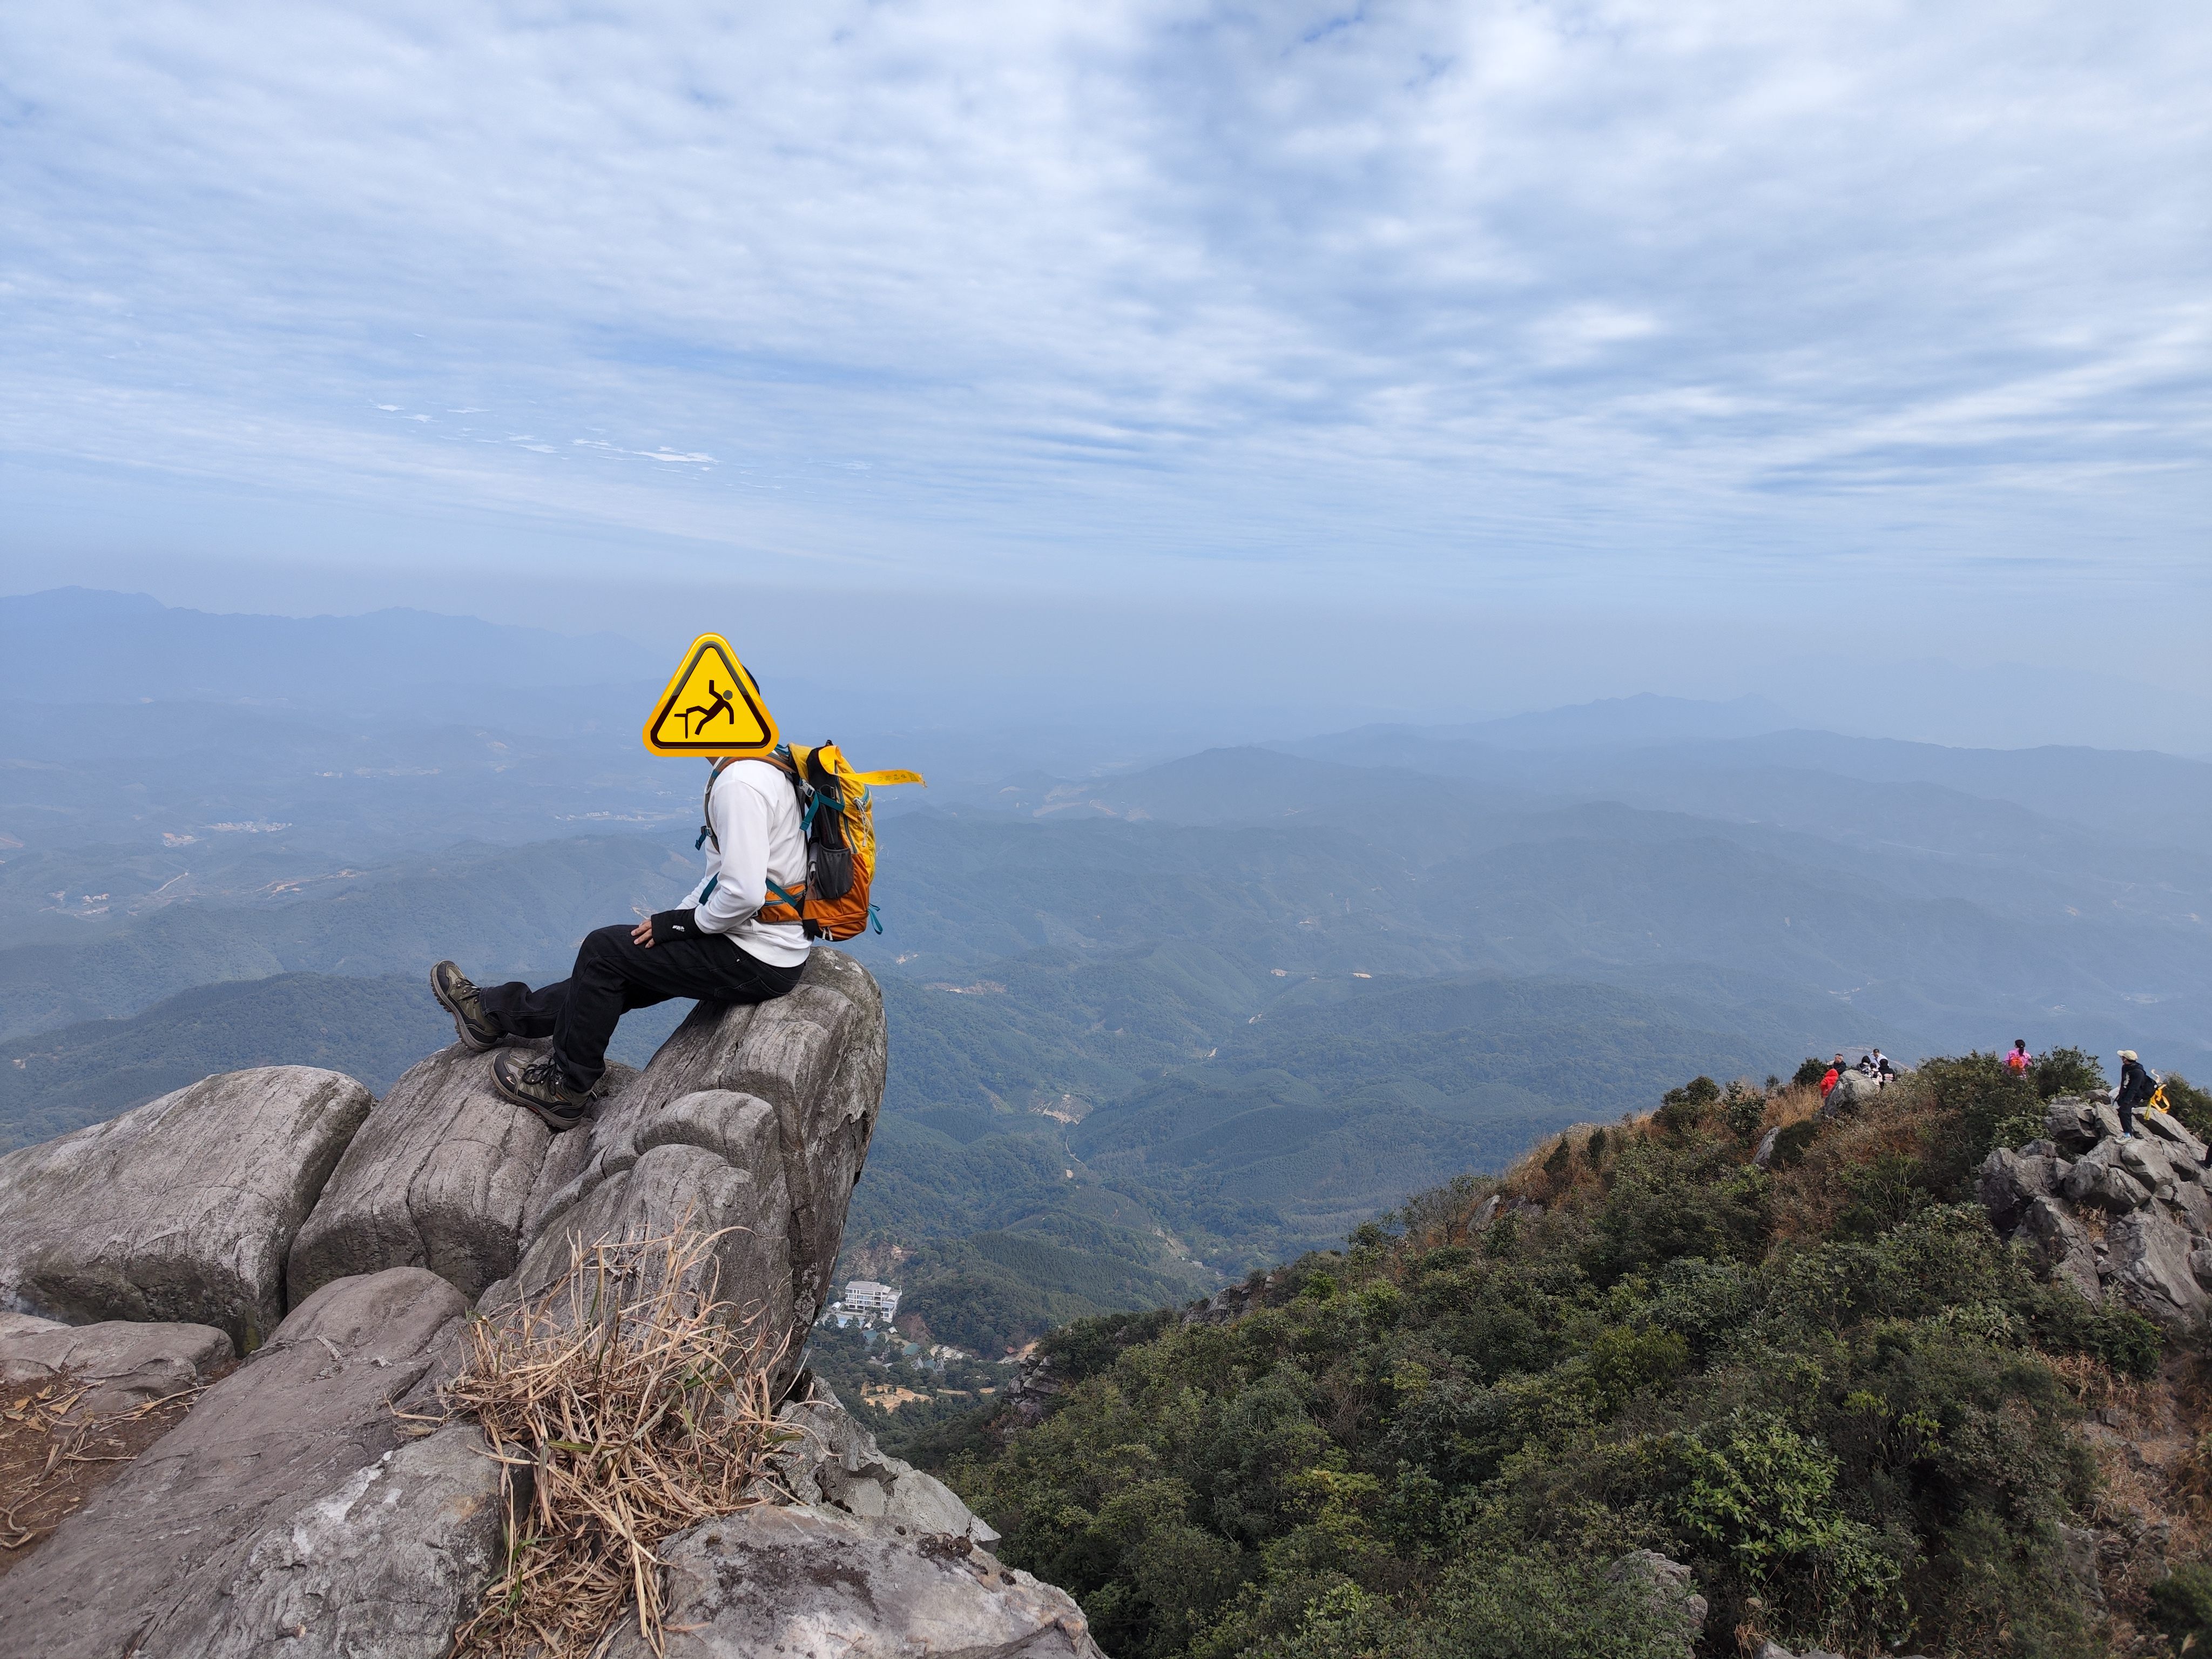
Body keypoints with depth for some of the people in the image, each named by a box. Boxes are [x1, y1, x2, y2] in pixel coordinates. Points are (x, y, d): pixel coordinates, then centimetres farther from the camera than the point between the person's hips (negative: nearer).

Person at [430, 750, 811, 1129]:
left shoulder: (740, 782, -23)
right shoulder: (757, 767, 11)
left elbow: (745, 893, -30)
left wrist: (682, 922, -13)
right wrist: (675, 917, 12)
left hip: (758, 962, -9)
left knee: (603, 950, 1)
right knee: (619, 972, 19)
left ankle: (565, 1092, 17)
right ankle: (494, 1013, 37)